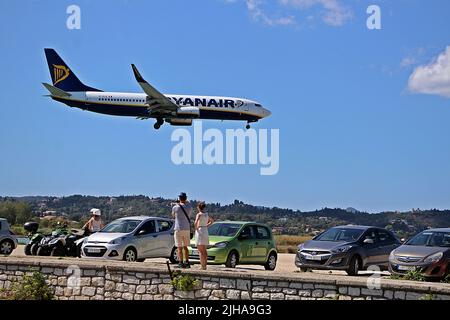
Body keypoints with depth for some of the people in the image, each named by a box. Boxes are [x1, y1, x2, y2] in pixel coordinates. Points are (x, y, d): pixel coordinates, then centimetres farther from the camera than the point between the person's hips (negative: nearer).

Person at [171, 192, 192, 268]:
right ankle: (187, 262, 13)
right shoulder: (189, 207, 0)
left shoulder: (175, 207, -7)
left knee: (179, 247, -1)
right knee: (185, 247, 15)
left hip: (179, 229, -4)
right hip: (187, 229, 4)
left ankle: (181, 263, -6)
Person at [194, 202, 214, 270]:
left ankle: (202, 266, -11)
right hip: (205, 232, 7)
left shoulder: (199, 214, -12)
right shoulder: (206, 214, 10)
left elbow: (196, 222, -29)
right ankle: (205, 265, 16)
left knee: (200, 251, -7)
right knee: (204, 251, 13)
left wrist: (196, 228, -13)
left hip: (199, 232, -7)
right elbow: (211, 221, 26)